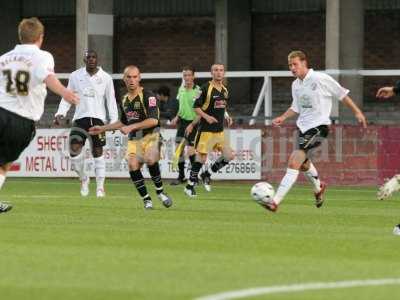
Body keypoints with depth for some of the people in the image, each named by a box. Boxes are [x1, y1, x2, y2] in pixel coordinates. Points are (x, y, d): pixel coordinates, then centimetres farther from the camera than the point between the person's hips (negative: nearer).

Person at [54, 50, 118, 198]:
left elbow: (111, 101, 7)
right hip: (80, 118, 1)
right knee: (74, 150, -14)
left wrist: (114, 121, -1)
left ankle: (100, 187, 8)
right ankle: (84, 178, 10)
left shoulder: (106, 78, 4)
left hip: (98, 118, -1)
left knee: (98, 153, -1)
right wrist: (60, 113, -3)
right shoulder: (75, 76, 6)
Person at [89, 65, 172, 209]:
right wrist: (102, 128, 27)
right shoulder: (124, 100, 14)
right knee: (132, 165, -18)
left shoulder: (148, 96, -9)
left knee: (150, 159, -32)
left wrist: (131, 127, -21)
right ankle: (146, 199, -6)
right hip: (134, 139, 6)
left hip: (150, 136, -6)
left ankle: (160, 192, -11)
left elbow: (153, 120, -19)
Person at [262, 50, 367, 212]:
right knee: (303, 163, 25)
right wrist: (283, 117, 3)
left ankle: (275, 201, -22)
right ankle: (318, 187, 56)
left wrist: (357, 112, -2)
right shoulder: (295, 85, 6)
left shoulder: (320, 79, -14)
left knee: (293, 164, -18)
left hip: (318, 126, -8)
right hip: (303, 126, 8)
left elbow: (342, 94, -5)